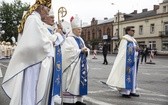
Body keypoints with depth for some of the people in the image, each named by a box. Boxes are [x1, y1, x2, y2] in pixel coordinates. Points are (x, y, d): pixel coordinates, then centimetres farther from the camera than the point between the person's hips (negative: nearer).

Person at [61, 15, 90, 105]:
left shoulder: (80, 39, 17)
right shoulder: (69, 39, -8)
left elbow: (85, 49, 19)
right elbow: (69, 52, -20)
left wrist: (86, 51, -4)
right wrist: (80, 50, -17)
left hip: (81, 64, 9)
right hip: (73, 65, -8)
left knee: (80, 81, 10)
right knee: (71, 83, -7)